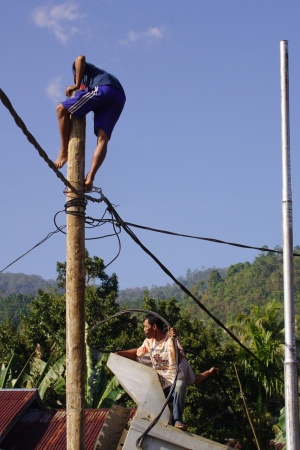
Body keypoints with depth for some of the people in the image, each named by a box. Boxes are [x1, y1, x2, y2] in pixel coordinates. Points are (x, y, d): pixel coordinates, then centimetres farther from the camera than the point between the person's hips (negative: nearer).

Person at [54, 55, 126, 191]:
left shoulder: (78, 69, 27)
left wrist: (76, 85, 8)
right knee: (102, 139, 0)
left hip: (103, 88, -7)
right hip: (120, 96, 7)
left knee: (62, 109, 3)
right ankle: (90, 177, -13)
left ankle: (64, 152, 1)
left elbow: (80, 58, 3)